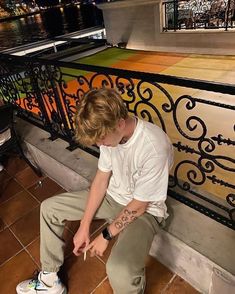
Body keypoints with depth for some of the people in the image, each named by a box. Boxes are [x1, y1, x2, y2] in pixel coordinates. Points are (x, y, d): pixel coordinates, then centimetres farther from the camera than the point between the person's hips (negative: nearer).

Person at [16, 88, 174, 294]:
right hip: (112, 196, 7)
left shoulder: (154, 148, -34)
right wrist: (84, 227, -3)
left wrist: (106, 236, -10)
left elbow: (138, 206, -22)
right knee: (49, 208, 6)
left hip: (144, 210, -6)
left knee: (120, 272, -33)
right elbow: (101, 179, -4)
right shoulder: (110, 133, -13)